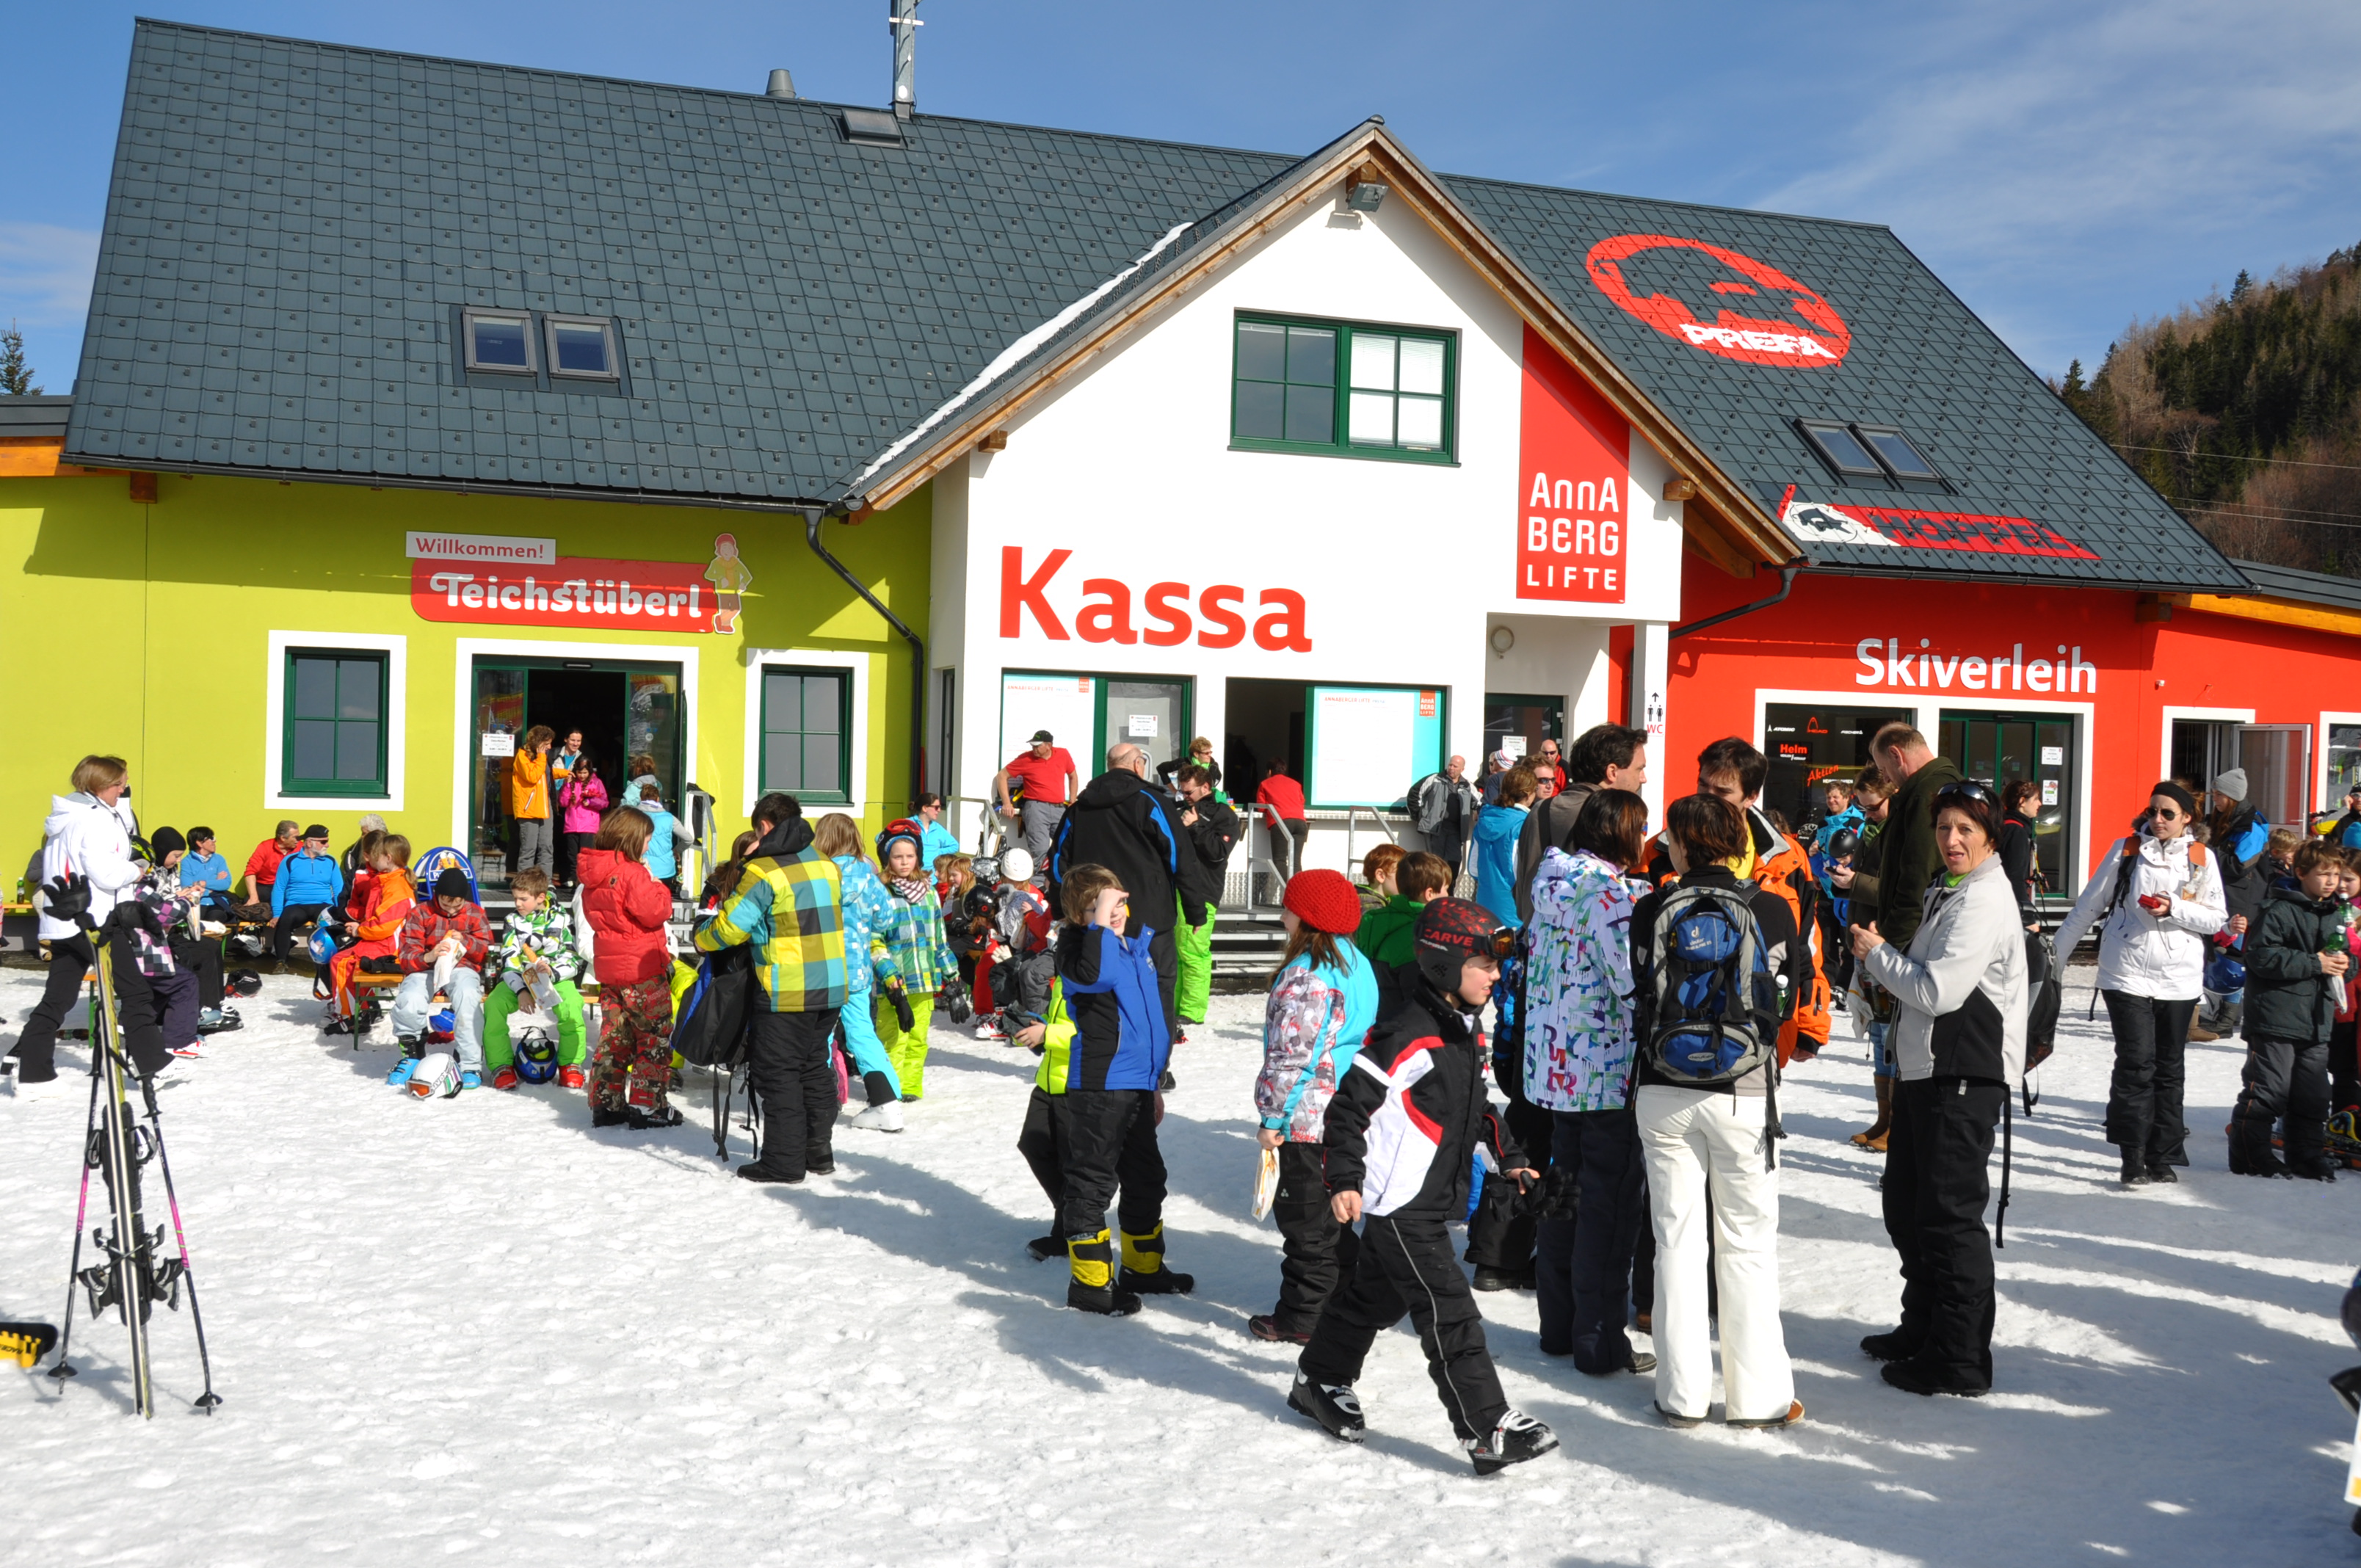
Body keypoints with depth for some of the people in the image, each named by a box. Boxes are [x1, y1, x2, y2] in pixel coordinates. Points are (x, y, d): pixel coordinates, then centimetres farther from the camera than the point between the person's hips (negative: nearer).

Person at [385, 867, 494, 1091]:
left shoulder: (475, 913, 10)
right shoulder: (420, 912, 5)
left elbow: (487, 952, 5)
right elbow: (406, 955, -2)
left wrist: (465, 941, -16)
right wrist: (427, 957, -25)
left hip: (462, 968, 0)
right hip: (424, 969, 0)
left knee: (468, 999, -37)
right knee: (408, 1004, -32)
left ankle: (471, 1065, -27)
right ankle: (411, 1053, 1)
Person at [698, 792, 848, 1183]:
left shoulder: (763, 872, -13)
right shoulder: (827, 865, 9)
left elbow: (730, 926, -10)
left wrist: (701, 938, 10)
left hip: (785, 994, -7)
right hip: (830, 989, 7)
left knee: (778, 1075, 2)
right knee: (816, 1067, 17)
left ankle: (784, 1159, 4)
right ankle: (819, 1150, 23)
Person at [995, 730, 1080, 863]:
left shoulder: (1063, 755, 7)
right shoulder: (1025, 759, 0)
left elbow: (1073, 777, 24)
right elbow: (1002, 776, 5)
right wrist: (1006, 803, -3)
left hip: (1059, 809, 3)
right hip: (1036, 807, -3)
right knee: (1040, 851, -17)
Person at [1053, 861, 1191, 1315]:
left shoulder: (1137, 944, 13)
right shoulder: (1078, 946, -11)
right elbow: (1090, 973, -39)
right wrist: (1100, 922, -33)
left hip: (1137, 1086, 9)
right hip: (1097, 1088, -8)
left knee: (1146, 1179, 18)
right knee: (1093, 1181, -1)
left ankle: (1143, 1267, 33)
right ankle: (1090, 1281, 7)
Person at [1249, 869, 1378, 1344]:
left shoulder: (1305, 976, -21)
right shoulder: (1356, 963, 9)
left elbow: (1291, 1054, -22)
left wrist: (1273, 1116, -13)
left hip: (1308, 1118, -9)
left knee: (1305, 1218, 1)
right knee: (1333, 1212, 20)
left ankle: (1304, 1316, 9)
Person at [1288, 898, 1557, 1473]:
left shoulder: (1469, 1035, 11)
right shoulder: (1408, 1038, -20)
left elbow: (1476, 1110, 25)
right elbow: (1351, 1104, -20)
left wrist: (1507, 1159, 19)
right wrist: (1344, 1180, -24)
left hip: (1435, 1202, 10)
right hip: (1398, 1204, -10)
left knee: (1375, 1295, 21)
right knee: (1449, 1313, -11)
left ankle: (1320, 1382, 39)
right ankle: (1488, 1430, -9)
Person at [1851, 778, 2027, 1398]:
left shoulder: (1984, 901, -15)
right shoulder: (1948, 892, 17)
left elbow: (1939, 991, -22)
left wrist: (1877, 953, -9)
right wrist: (1883, 955, 7)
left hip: (1964, 1074, -10)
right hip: (1924, 1068, 10)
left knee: (1949, 1215, -5)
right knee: (1907, 1207, 19)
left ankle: (1961, 1359, 3)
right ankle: (1923, 1328, 33)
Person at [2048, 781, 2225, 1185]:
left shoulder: (2201, 858, 4)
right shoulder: (2126, 850, 3)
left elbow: (2217, 919, 2)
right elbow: (2089, 906, 6)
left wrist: (2175, 908, -15)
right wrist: (2055, 953, 6)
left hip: (2180, 980, 2)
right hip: (2127, 974, -2)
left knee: (2169, 1069, 8)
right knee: (2136, 1065, -8)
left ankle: (2163, 1156, 17)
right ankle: (2133, 1158, -3)